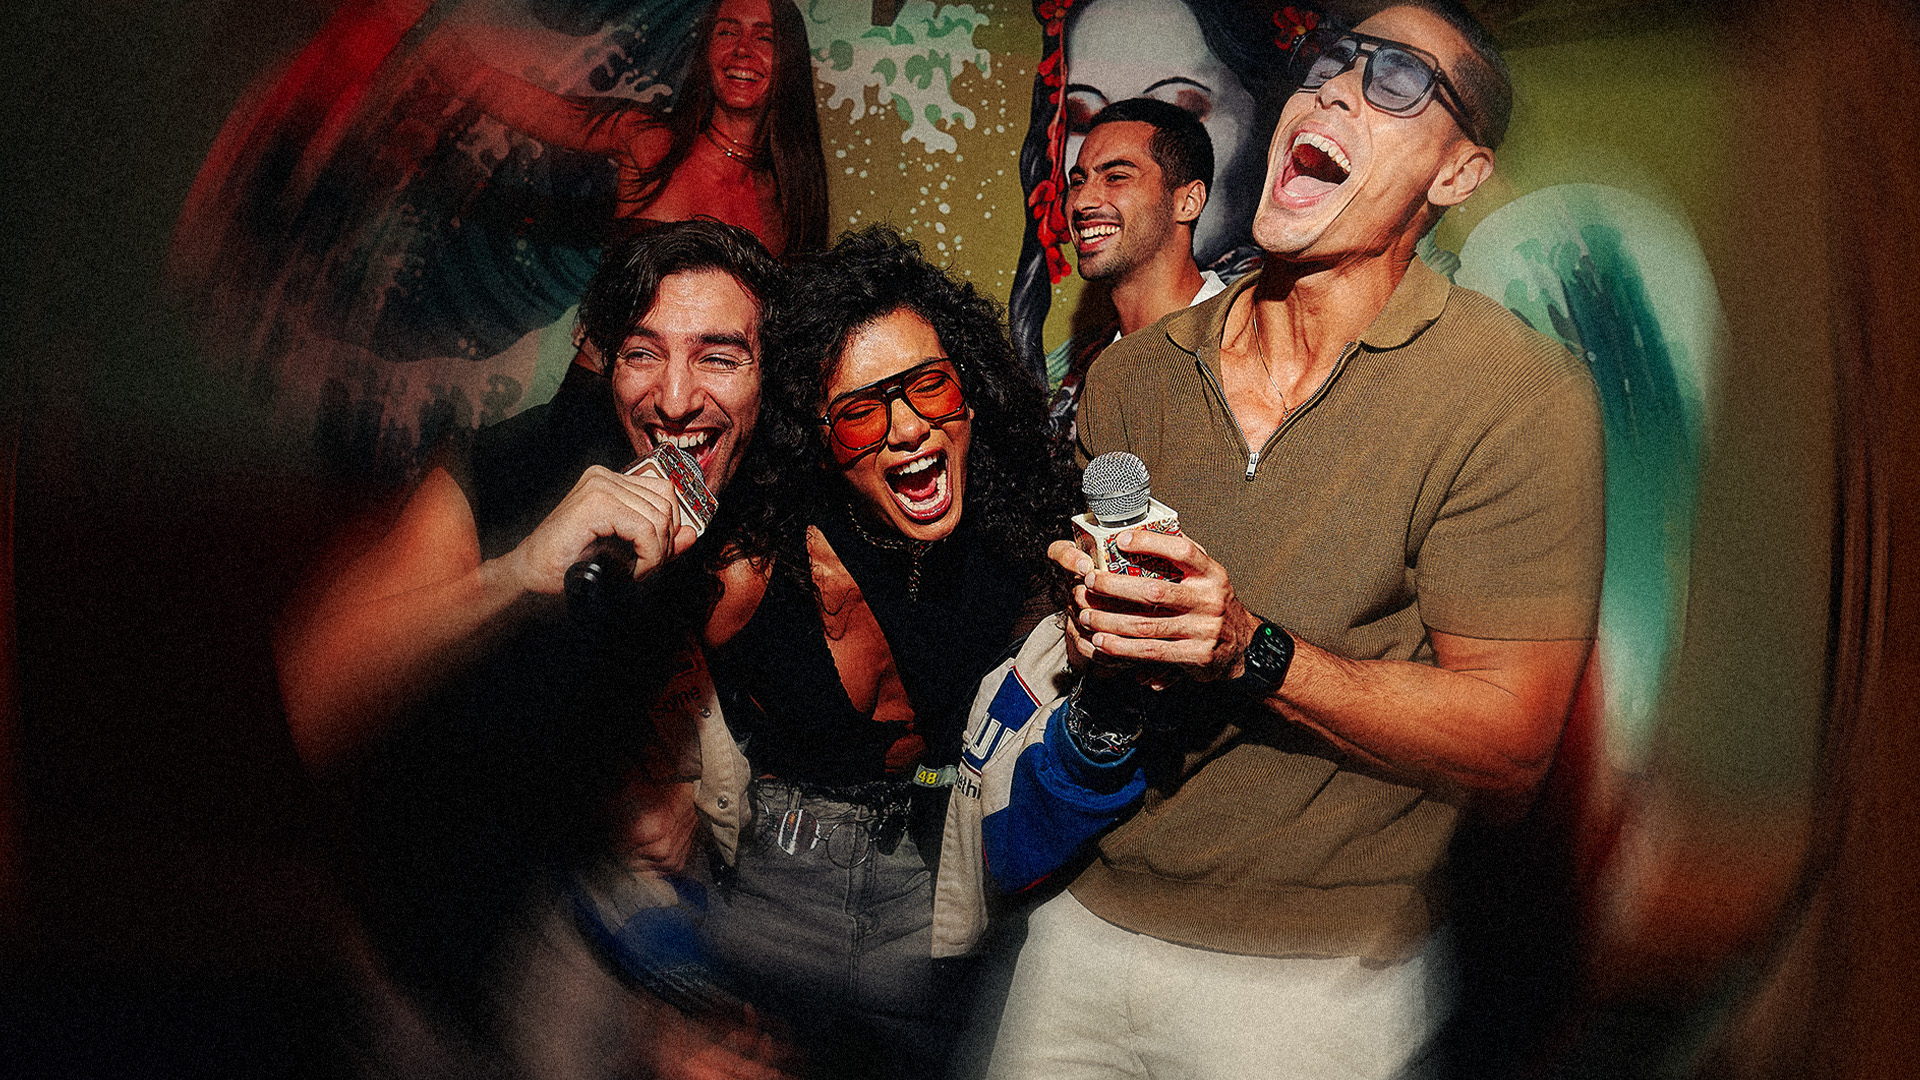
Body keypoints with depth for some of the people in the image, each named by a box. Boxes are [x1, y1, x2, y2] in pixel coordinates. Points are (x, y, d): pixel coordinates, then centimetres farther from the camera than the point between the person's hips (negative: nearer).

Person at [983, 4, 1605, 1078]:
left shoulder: (1521, 396, -13)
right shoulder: (1132, 373, 1)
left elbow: (1509, 755, -15)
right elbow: (1068, 615, 9)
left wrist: (1252, 651, -27)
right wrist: (1100, 661, -15)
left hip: (1321, 978, -3)